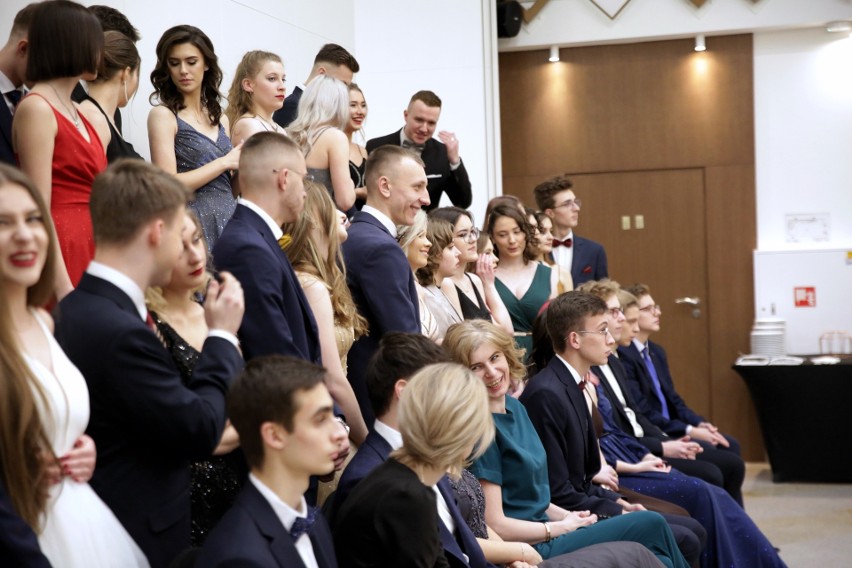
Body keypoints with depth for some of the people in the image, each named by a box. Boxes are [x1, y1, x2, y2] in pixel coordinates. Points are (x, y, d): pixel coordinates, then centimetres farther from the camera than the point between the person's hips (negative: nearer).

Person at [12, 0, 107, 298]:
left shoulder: (76, 111, 15)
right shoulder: (36, 108, -11)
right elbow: (39, 210, -16)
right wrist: (62, 287, -21)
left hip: (92, 245, 8)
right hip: (62, 249, -8)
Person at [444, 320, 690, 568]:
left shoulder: (515, 407, 8)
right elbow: (495, 525, -19)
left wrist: (569, 517, 2)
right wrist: (562, 527, -7)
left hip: (543, 533, 8)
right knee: (651, 525, -8)